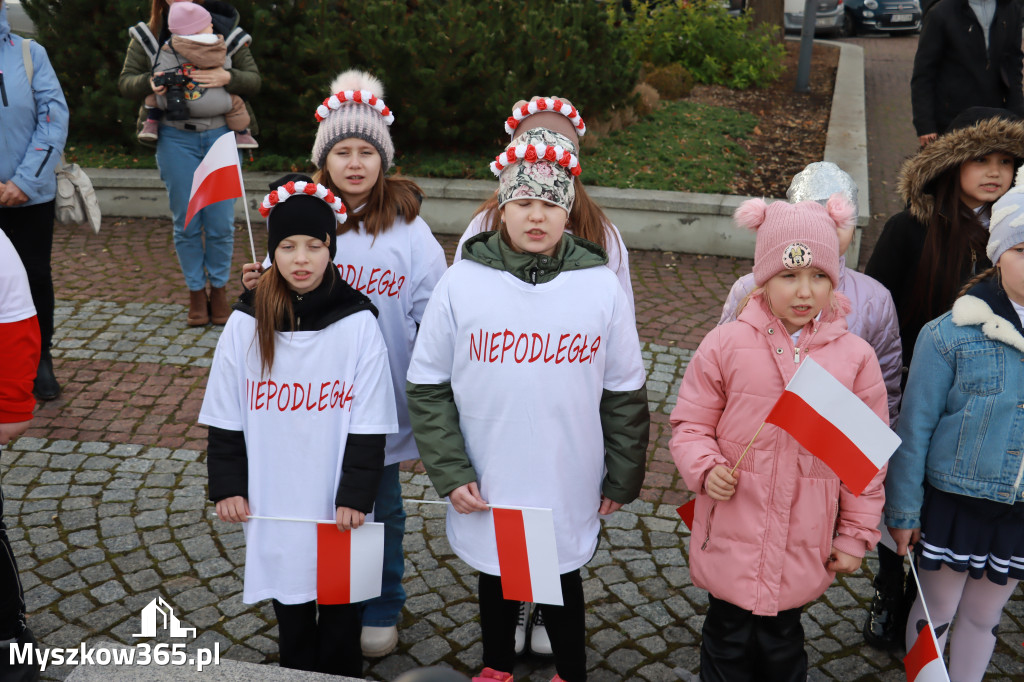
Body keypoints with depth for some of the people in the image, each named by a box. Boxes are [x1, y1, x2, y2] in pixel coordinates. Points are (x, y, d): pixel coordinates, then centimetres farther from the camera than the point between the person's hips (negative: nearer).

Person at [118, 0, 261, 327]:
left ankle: (219, 290, 20)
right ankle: (196, 293, 20)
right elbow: (125, 82, 8)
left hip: (220, 135, 0)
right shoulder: (148, 36, 5)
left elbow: (254, 80, 5)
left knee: (221, 222, 2)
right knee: (186, 223, 5)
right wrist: (149, 82, -14)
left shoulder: (226, 31, 4)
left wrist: (228, 77, -16)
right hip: (176, 138, 1)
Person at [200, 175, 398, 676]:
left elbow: (368, 426, -8)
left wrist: (356, 497, -11)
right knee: (290, 603, 17)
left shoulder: (358, 323, -9)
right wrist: (227, 487, 0)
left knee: (340, 610, 12)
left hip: (338, 506, -2)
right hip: (273, 503, 2)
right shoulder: (246, 324, -3)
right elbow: (225, 417, 3)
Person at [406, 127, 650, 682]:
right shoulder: (461, 283, -9)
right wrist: (449, 472, -9)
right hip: (486, 490, 1)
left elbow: (625, 395, 0)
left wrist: (623, 480, 4)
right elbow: (427, 387, -4)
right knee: (496, 578, 21)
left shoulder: (601, 287, -8)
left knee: (563, 580, 18)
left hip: (568, 488, 0)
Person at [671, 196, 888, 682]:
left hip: (804, 546, 1)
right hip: (732, 537, -1)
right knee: (728, 643, 16)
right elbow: (690, 424, 2)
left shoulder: (854, 357, -3)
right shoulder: (726, 344, -8)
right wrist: (706, 467, -18)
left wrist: (856, 535, 6)